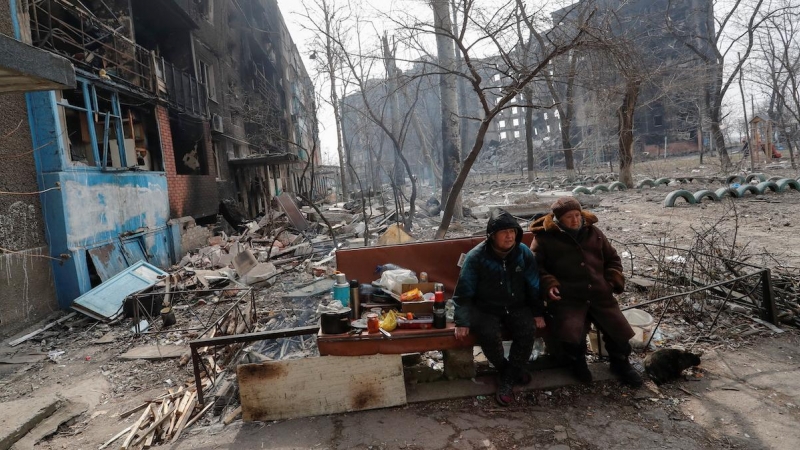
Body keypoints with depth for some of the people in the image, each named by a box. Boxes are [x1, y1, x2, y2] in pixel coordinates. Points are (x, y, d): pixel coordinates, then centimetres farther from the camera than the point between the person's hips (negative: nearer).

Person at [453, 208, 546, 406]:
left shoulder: (523, 253, -6)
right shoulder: (476, 257, -16)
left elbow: (534, 286, 5)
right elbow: (464, 292, -12)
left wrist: (538, 312, 0)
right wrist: (462, 322, -18)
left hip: (516, 307, 3)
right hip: (486, 309, -3)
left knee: (529, 330, -25)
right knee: (489, 335, -31)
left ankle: (507, 380, -7)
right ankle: (510, 371, 1)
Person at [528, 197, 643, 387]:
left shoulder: (593, 232, 13)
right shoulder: (545, 237, 0)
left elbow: (612, 258, 24)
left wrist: (614, 279, 7)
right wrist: (548, 284, -14)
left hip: (600, 295, 5)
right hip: (567, 298, -4)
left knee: (619, 330, -1)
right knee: (571, 335, -26)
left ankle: (620, 363, 33)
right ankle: (578, 361, 10)